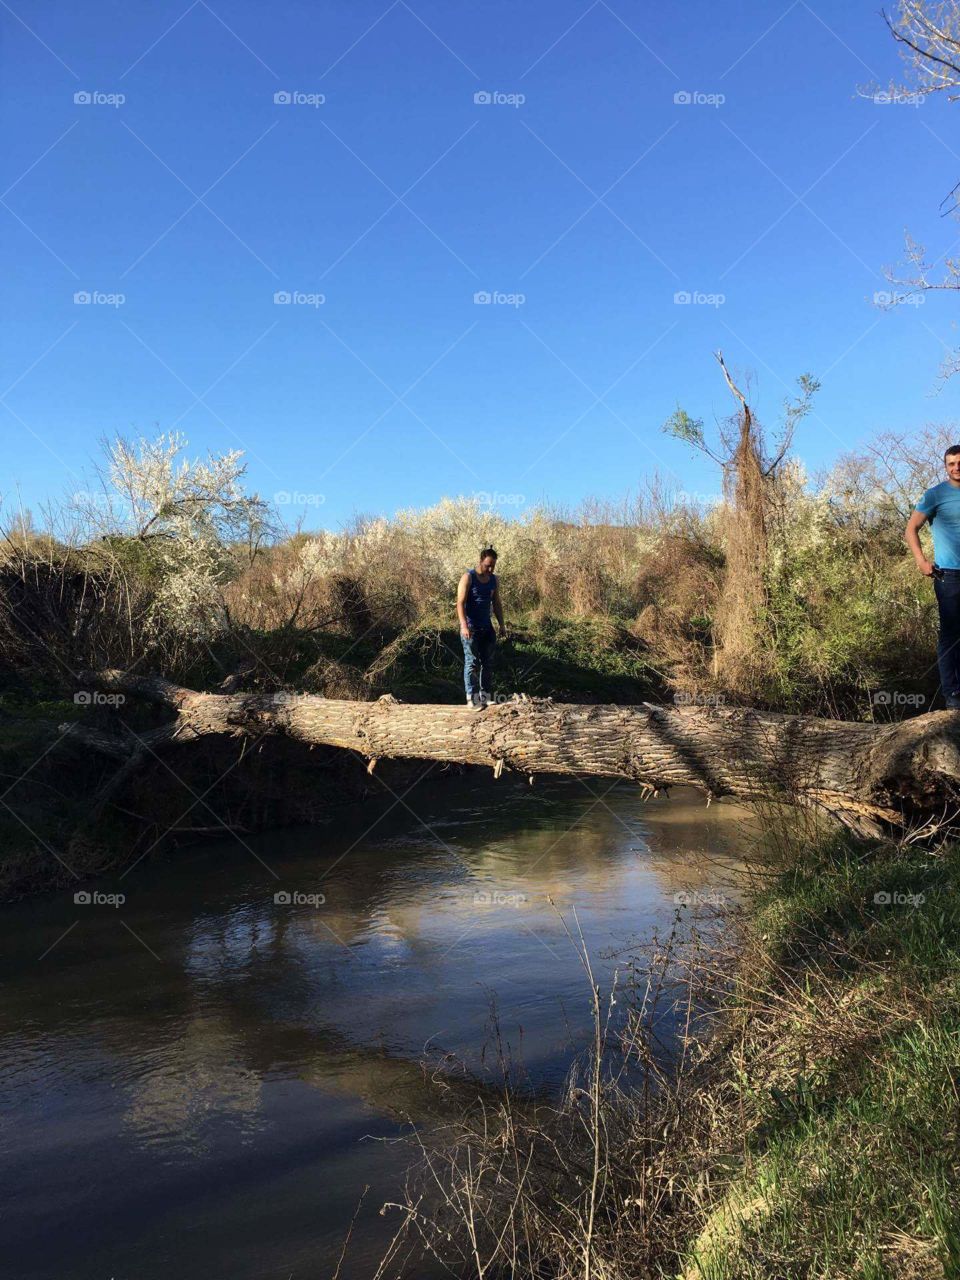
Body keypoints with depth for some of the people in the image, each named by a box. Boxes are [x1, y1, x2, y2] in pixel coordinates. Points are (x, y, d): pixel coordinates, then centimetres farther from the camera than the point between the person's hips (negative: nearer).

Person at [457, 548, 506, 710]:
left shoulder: (494, 580, 8)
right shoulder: (468, 577, -10)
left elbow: (497, 604, 16)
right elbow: (460, 603, -16)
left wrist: (501, 625, 9)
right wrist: (464, 625, -25)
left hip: (487, 627, 6)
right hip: (470, 628, -6)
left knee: (488, 662, 7)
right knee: (472, 662, -8)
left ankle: (486, 696, 14)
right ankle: (472, 698, -8)